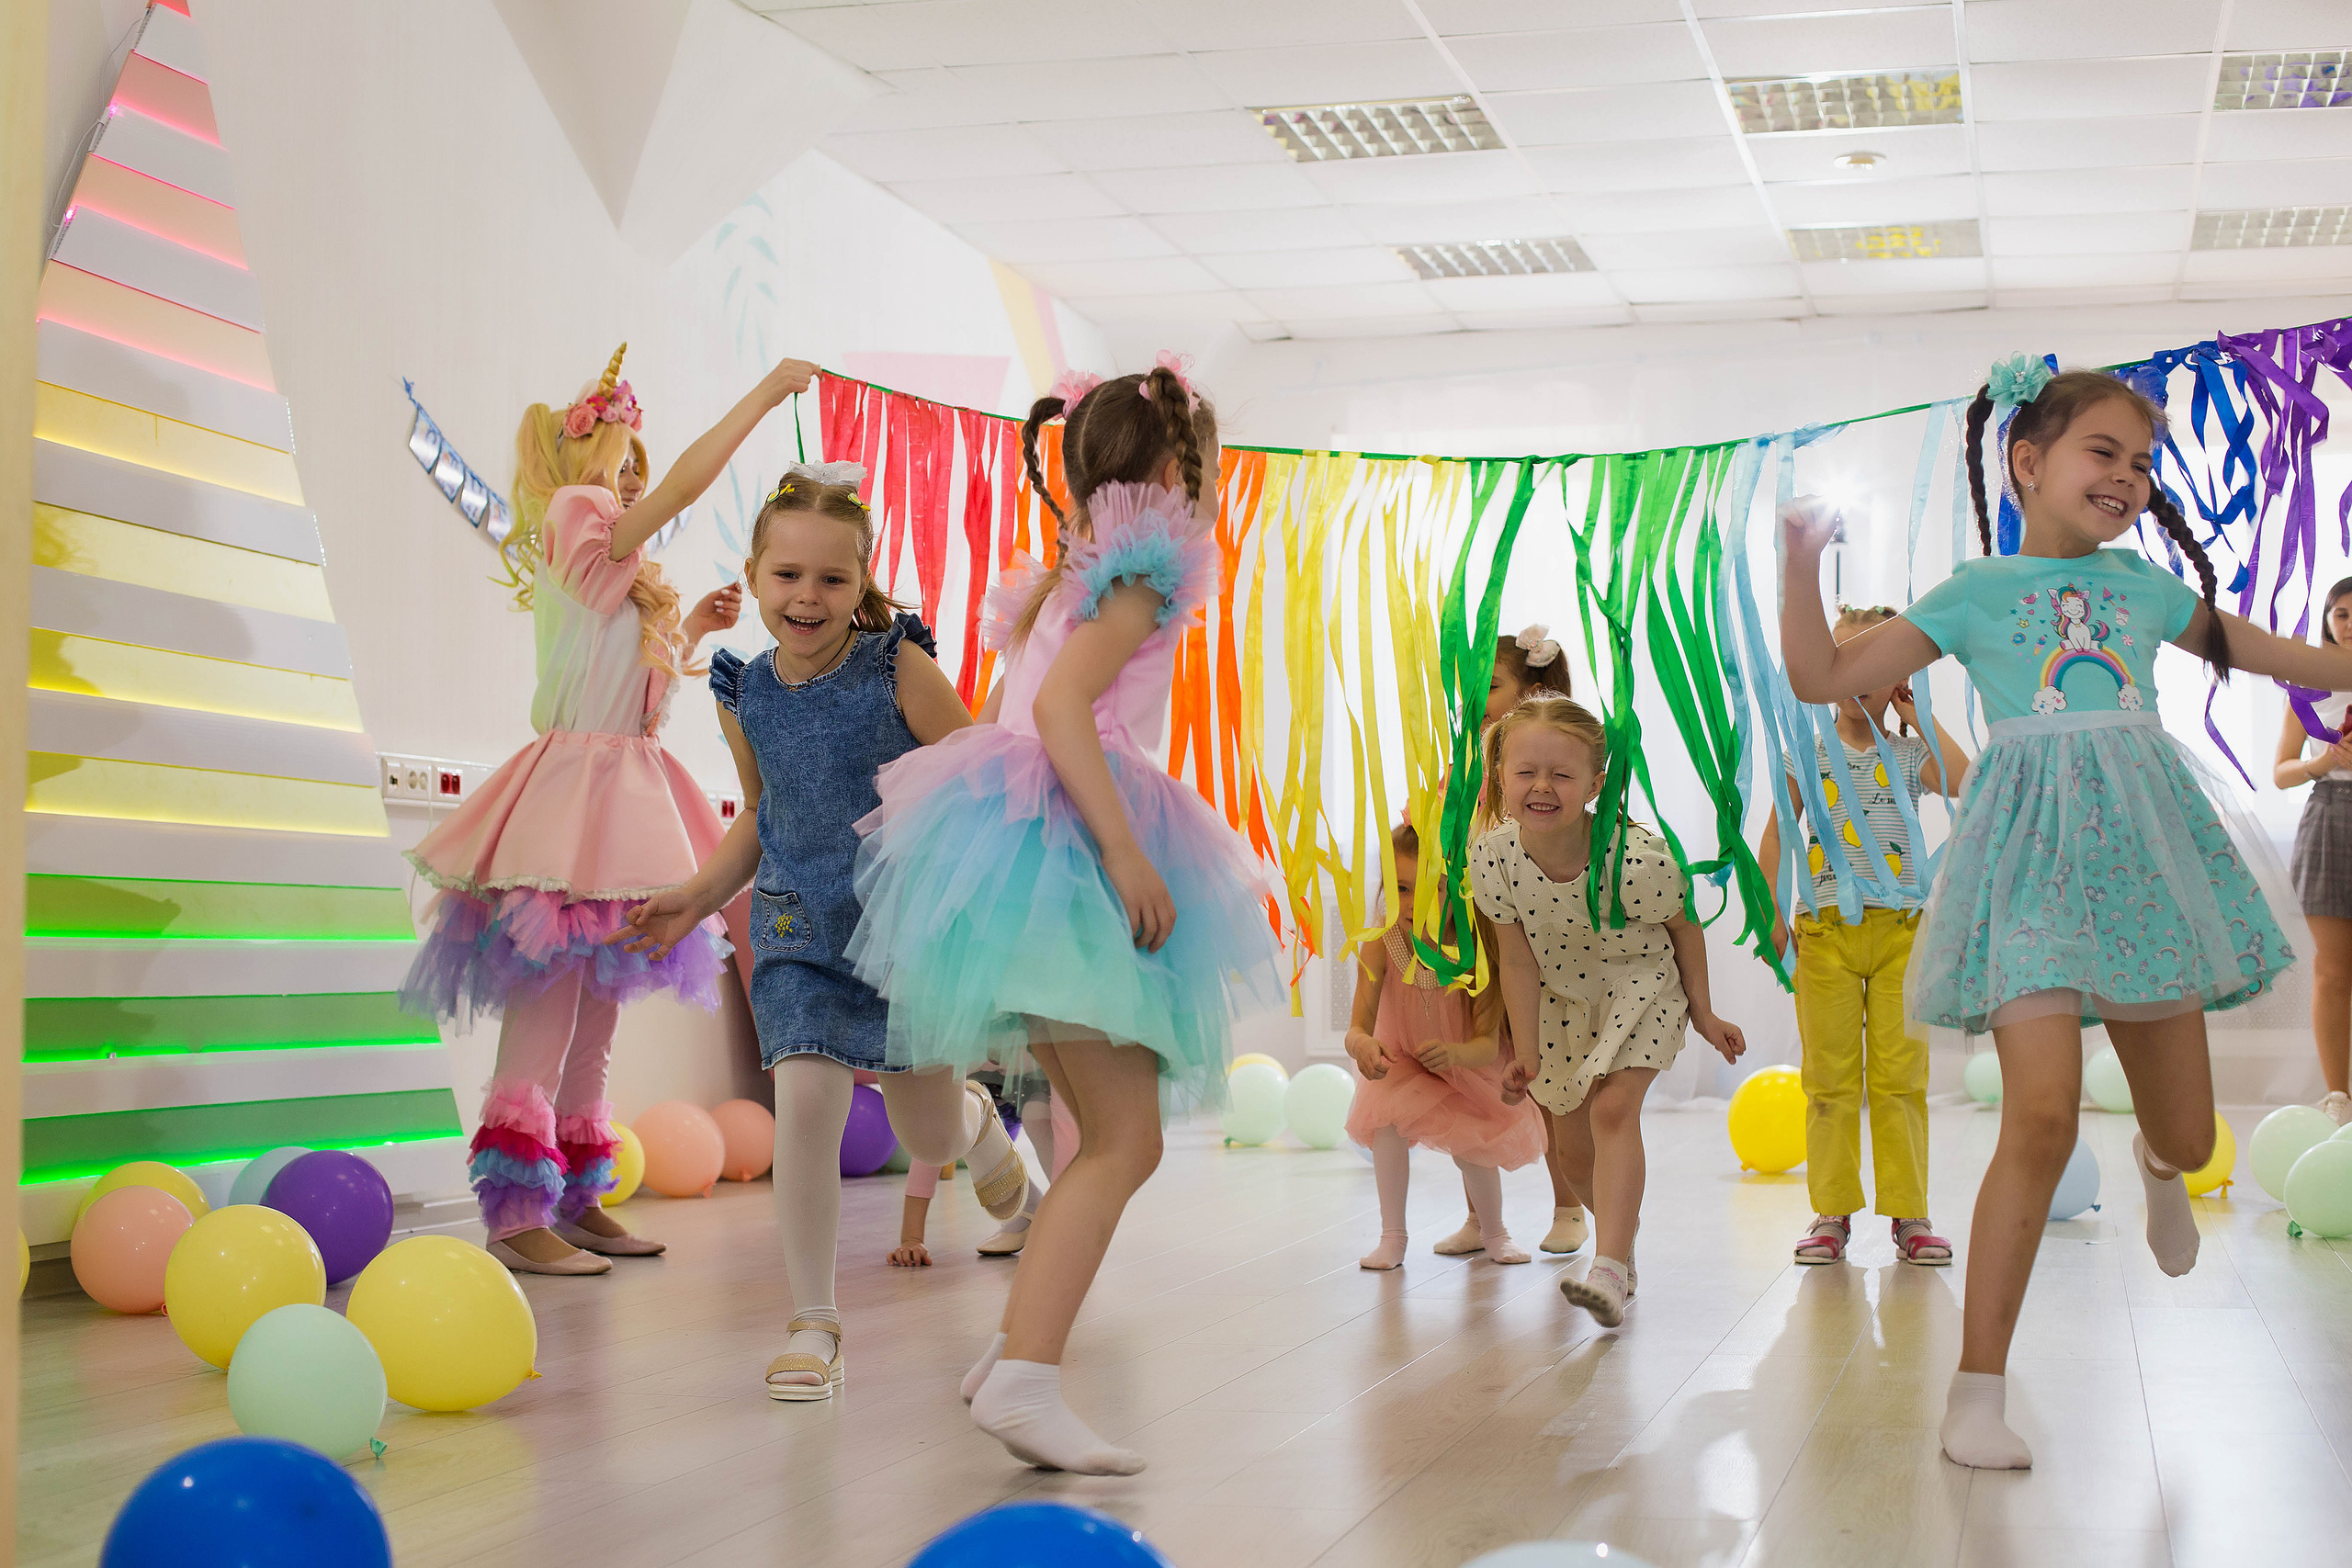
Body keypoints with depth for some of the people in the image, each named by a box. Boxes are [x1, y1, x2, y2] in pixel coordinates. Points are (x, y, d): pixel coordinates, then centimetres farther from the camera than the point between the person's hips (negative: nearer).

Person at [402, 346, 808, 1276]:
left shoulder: (619, 577, 21)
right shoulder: (573, 521, -5)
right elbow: (683, 483, -17)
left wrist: (692, 630, 16)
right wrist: (764, 394, -12)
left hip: (622, 789, 10)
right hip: (576, 779, -10)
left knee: (596, 1002, 10)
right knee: (547, 1001, -12)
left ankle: (576, 1199, 16)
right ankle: (515, 1213, -13)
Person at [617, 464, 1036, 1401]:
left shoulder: (897, 667, -14)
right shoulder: (746, 694, -1)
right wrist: (700, 898, 8)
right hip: (800, 928, 2)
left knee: (930, 1143, 10)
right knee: (805, 1101, -17)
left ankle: (976, 1121, 51)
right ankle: (813, 1324, -3)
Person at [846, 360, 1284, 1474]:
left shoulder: (1063, 581, 23)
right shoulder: (1143, 576, -5)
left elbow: (1003, 715, 23)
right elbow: (1062, 704, -19)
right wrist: (1125, 848, -25)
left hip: (1020, 846, 10)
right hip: (1067, 846, -10)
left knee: (1108, 1137, 15)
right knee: (1126, 1142, -13)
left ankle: (1017, 1353, 17)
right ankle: (1025, 1376, -21)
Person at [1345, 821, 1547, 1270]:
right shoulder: (1379, 946, -30)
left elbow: (1489, 1044, -35)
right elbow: (1358, 1025, -32)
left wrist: (1455, 1053, -58)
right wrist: (1362, 1044, -58)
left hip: (1468, 1062, 0)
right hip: (1402, 1063, 0)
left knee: (1471, 1147, -6)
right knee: (1388, 1118, -25)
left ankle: (1493, 1231, 26)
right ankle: (1392, 1237, -11)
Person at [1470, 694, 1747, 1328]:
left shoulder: (1640, 857, -34)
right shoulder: (1492, 859, -26)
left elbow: (1684, 928, -13)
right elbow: (1518, 960, -14)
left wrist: (1703, 1013, -2)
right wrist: (1527, 1053, -14)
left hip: (1642, 987, -4)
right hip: (1563, 996, 4)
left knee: (1614, 1109, -23)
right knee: (1574, 1146, 11)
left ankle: (1610, 1267, -23)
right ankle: (1621, 1222, 40)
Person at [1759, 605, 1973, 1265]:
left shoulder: (1911, 754, 6)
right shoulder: (1808, 751, 6)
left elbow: (1965, 783, -13)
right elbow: (1775, 836, 8)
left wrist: (1921, 718, -3)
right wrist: (1775, 915, 1)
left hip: (1900, 930, 0)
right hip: (1826, 929, 0)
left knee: (1900, 1075, 1)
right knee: (1830, 1077, 2)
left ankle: (1909, 1213, 8)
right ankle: (1832, 1213, 9)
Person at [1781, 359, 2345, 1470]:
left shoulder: (2143, 586, 15)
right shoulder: (1974, 594, 6)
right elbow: (1823, 677, 3)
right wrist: (1803, 559, -6)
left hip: (2143, 854, 4)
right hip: (2035, 861, -4)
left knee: (2188, 1136, 10)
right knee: (2042, 1115, -20)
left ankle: (2156, 1166, 54)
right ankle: (1978, 1387, -11)